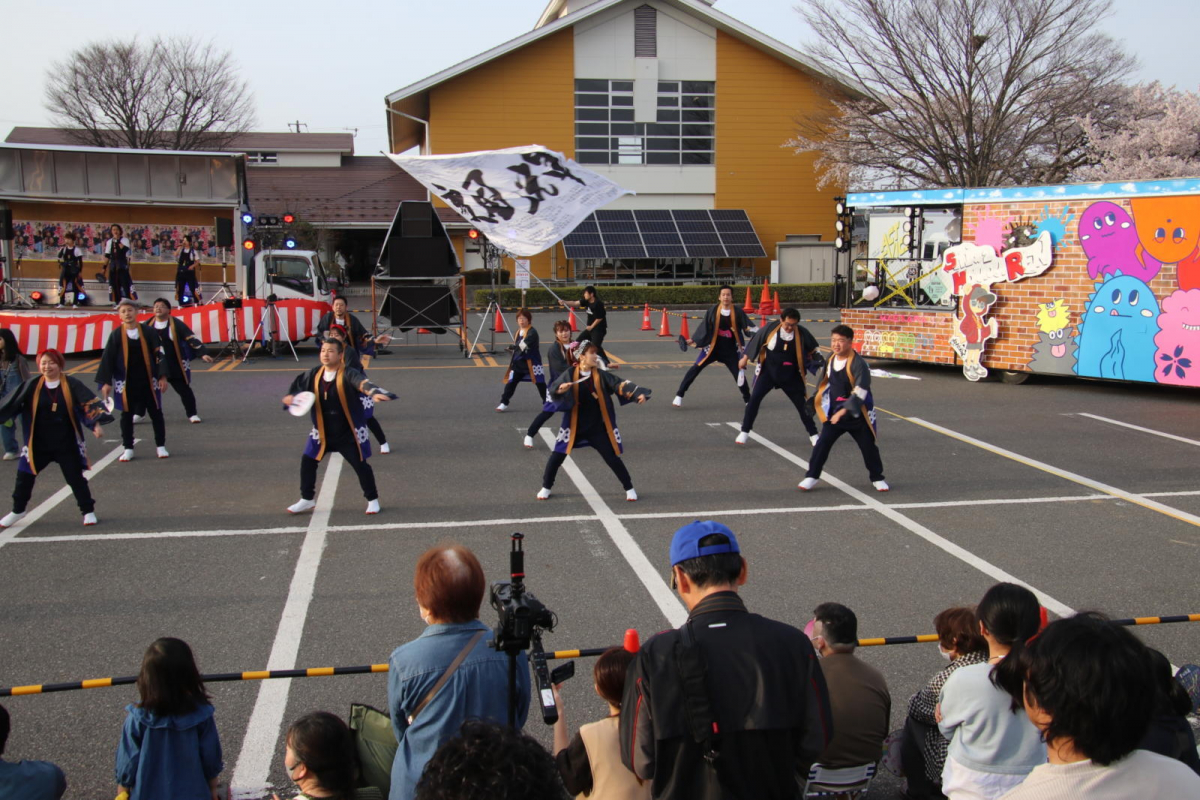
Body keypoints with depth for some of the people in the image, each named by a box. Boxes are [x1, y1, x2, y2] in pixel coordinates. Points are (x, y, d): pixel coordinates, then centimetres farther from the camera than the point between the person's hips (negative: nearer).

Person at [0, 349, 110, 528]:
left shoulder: (71, 385, -9)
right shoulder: (32, 386, -4)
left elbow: (89, 404, -14)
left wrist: (96, 424, -26)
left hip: (66, 444, -2)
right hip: (38, 444, 2)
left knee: (76, 478, 3)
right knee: (24, 476, 9)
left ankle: (88, 511, 16)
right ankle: (17, 511, 29)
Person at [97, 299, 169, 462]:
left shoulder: (148, 331, -3)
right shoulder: (116, 335, -3)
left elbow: (159, 354, -2)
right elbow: (107, 359, -2)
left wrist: (162, 376, -8)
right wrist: (105, 382, -5)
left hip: (148, 380, 0)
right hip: (126, 382, 0)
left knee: (156, 413, 6)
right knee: (126, 415, 8)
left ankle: (161, 446, 19)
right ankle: (128, 449, 19)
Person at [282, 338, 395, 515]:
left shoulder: (348, 375, -20)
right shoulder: (314, 375, -4)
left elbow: (363, 383, -39)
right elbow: (298, 386, 9)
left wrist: (375, 393, -60)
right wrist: (292, 397, -14)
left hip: (349, 433, -5)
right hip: (322, 432, 5)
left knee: (360, 465, 0)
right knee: (307, 461, 7)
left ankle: (372, 499, 20)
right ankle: (307, 499, 26)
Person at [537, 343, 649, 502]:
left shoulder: (601, 375, -6)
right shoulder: (570, 375, -8)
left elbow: (620, 384, -14)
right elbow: (553, 390, -13)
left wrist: (639, 394, -30)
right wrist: (560, 390, -37)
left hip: (597, 428, 0)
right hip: (574, 426, 0)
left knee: (612, 458, 3)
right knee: (557, 456, 3)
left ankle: (629, 488, 21)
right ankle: (546, 487, 25)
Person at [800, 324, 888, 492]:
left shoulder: (858, 363, -21)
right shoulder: (830, 360, 0)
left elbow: (860, 392, -25)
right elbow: (824, 383, 17)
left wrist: (843, 411, -29)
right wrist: (816, 400, 18)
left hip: (856, 414, -4)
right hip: (834, 412, 4)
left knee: (868, 446, 7)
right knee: (822, 443, -4)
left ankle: (877, 478, 25)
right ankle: (811, 476, 5)